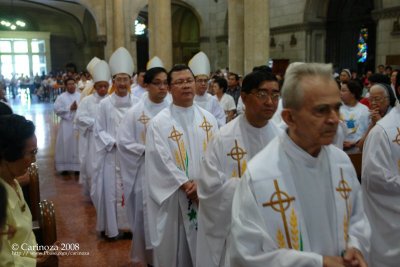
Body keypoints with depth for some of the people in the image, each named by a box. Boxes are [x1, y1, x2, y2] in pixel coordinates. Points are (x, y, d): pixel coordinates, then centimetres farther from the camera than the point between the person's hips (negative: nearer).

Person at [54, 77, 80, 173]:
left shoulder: (80, 96, 4)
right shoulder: (61, 97, 0)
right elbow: (57, 109, -9)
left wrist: (78, 108, -19)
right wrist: (69, 108, -13)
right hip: (66, 124, -1)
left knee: (78, 145, 6)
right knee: (65, 145, 3)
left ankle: (77, 166, 16)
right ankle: (64, 167, 12)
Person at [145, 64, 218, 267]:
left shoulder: (209, 119, 6)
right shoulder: (158, 123, -6)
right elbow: (162, 161, -11)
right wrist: (187, 186, -15)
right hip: (174, 198, -3)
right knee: (175, 250, 9)